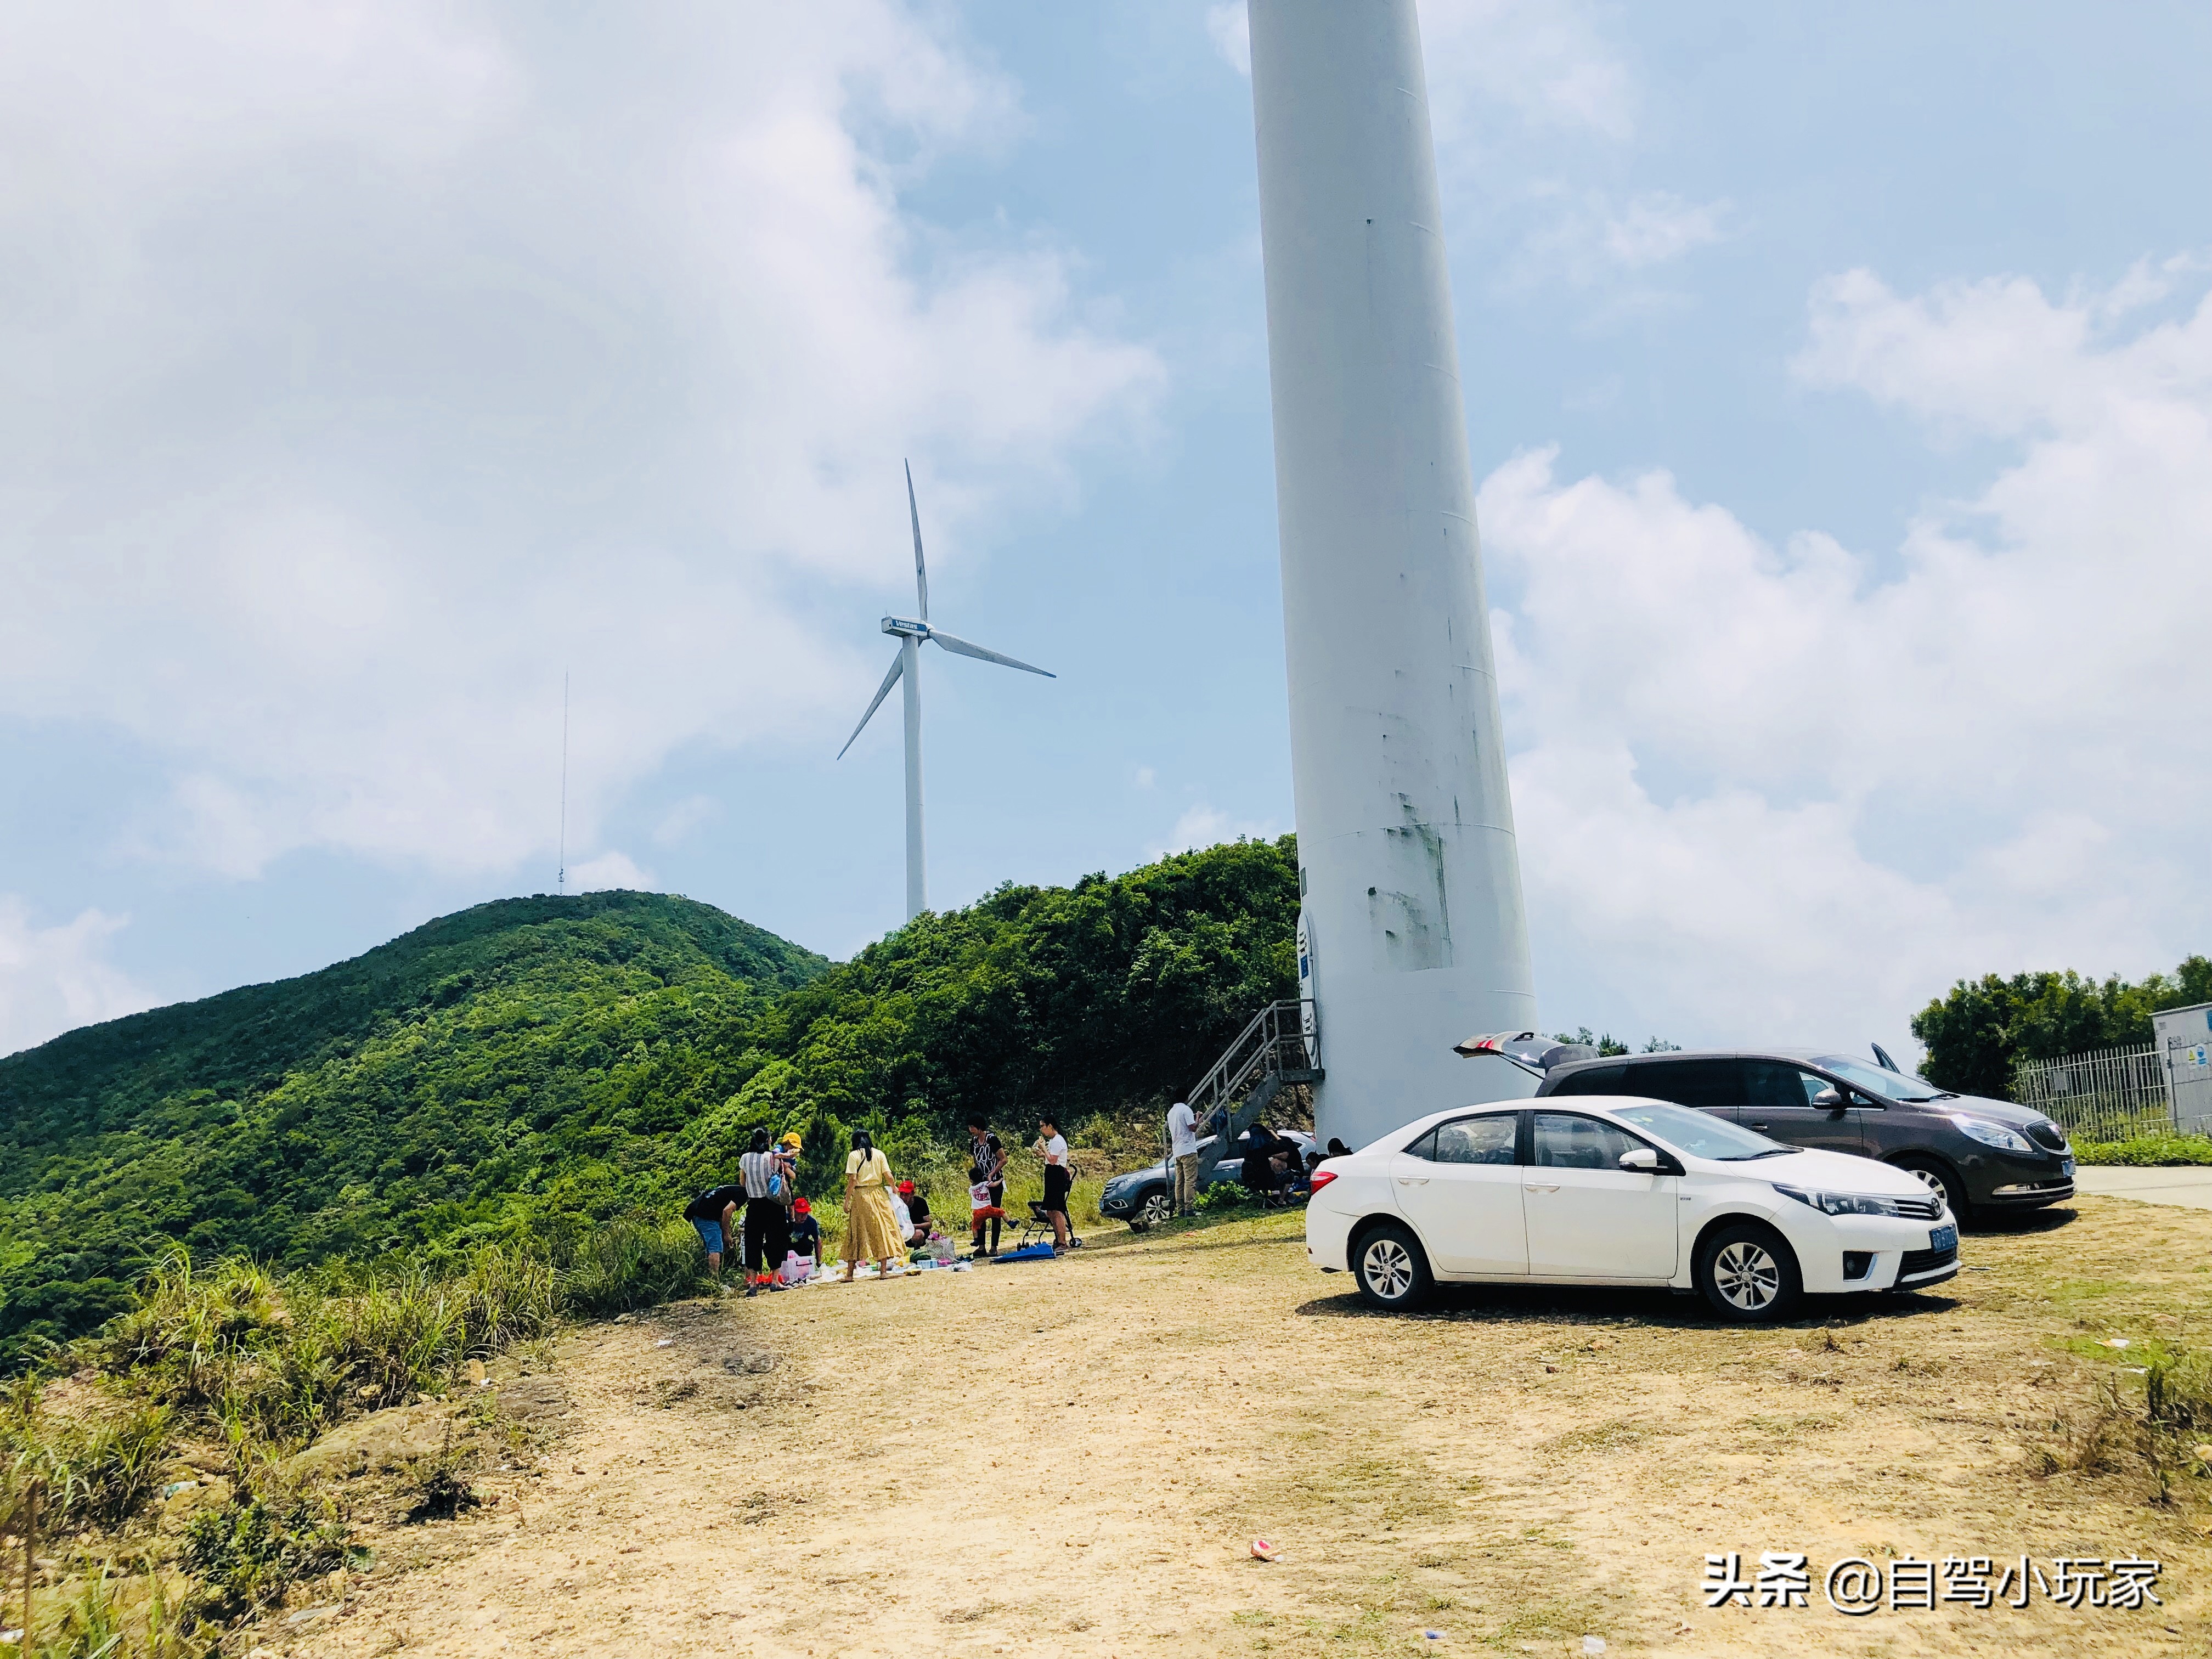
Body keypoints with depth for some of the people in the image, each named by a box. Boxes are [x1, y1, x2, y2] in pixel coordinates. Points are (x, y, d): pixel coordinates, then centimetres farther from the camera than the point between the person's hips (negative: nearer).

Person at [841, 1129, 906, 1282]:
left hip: (861, 1196, -2)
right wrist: (893, 1187, 19)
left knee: (857, 1232, 3)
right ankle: (884, 1270, 5)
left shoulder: (854, 1155, -3)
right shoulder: (879, 1154, 5)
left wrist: (847, 1200, -6)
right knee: (882, 1229, 6)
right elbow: (888, 1175, -1)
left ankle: (849, 1274, 5)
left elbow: (852, 1180, -10)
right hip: (879, 1194, 2)